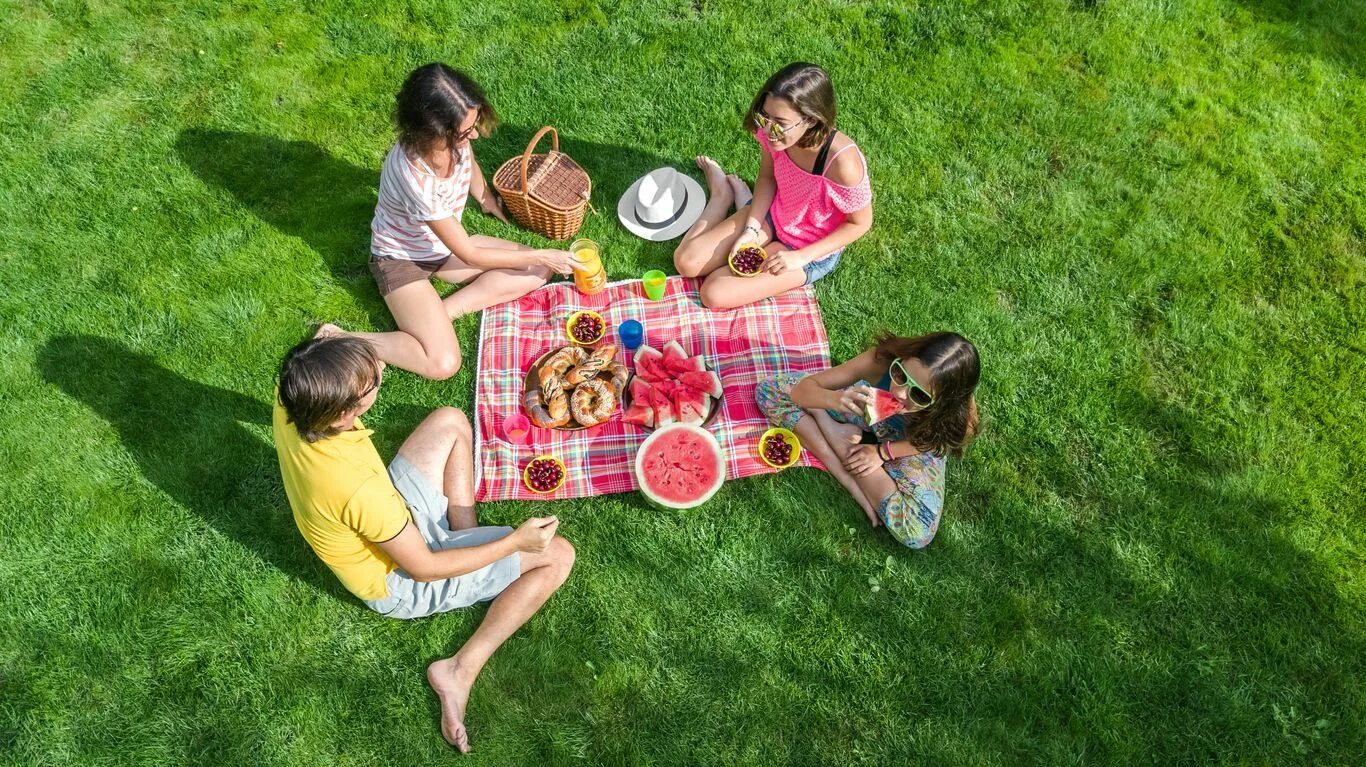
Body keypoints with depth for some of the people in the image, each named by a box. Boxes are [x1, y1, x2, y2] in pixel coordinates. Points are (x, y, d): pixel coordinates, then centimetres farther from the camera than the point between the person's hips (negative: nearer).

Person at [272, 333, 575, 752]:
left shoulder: (291, 399, -24)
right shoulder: (358, 488, -43)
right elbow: (422, 568, -27)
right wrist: (514, 541, -22)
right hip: (401, 581, -7)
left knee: (451, 422, 14)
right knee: (557, 556, -8)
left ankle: (466, 539, 14)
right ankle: (461, 670, -4)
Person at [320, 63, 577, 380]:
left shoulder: (454, 137, -20)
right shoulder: (415, 179, -39)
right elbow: (469, 255, -26)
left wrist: (487, 200, 29)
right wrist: (542, 256, -21)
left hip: (444, 245, 8)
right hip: (402, 258, -8)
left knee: (536, 273, -5)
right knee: (442, 363, -23)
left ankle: (433, 315, -7)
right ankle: (339, 340, -6)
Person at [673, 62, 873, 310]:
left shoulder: (842, 162, -38)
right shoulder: (774, 132, -23)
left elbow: (861, 222, -20)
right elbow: (767, 178, -1)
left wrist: (801, 257, -23)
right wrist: (751, 229, -13)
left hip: (812, 249, -4)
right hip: (770, 215, 4)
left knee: (715, 294, -15)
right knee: (686, 262, -2)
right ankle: (722, 194, 22)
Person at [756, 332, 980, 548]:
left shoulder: (958, 415, -40)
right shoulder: (881, 360, -40)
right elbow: (803, 389, -34)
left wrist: (883, 452, -20)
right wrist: (835, 399, -54)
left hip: (911, 443, -1)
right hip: (869, 413, 1)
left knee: (917, 532, -24)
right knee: (770, 390, -13)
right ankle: (844, 475, -13)